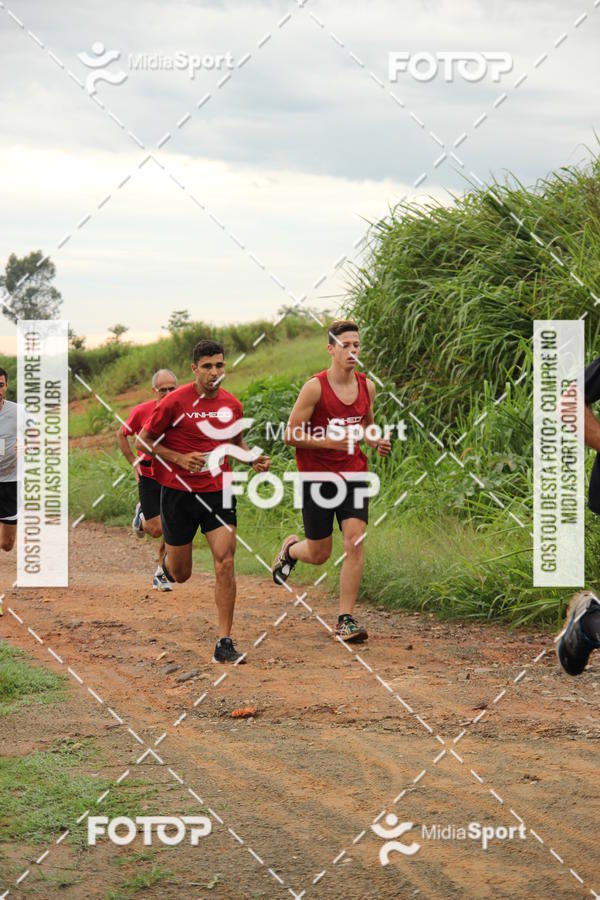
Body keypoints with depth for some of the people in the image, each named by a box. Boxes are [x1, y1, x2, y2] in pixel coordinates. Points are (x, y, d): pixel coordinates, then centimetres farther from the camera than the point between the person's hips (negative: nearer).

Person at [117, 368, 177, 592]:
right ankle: (142, 516, 30)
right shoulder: (141, 411, -10)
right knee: (156, 530, -5)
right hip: (149, 477, -2)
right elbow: (121, 435, 6)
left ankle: (161, 574, 17)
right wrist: (134, 462, -1)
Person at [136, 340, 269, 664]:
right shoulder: (175, 402, -10)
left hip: (217, 490, 2)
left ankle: (224, 643, -10)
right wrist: (180, 458, -16)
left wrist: (253, 459, 1)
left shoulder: (231, 404, 3)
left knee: (225, 561, -14)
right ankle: (167, 562, 50)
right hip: (179, 490, -2)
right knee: (180, 574, 9)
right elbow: (144, 439, -3)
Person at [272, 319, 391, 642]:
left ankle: (345, 621, -6)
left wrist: (376, 442, 1)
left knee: (355, 542, -12)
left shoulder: (367, 386, 3)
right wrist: (330, 441, -22)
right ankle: (290, 548, 42)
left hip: (353, 475, 4)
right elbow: (291, 434, -11)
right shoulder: (315, 387, -13)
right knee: (319, 555, 5)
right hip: (317, 476, -3)